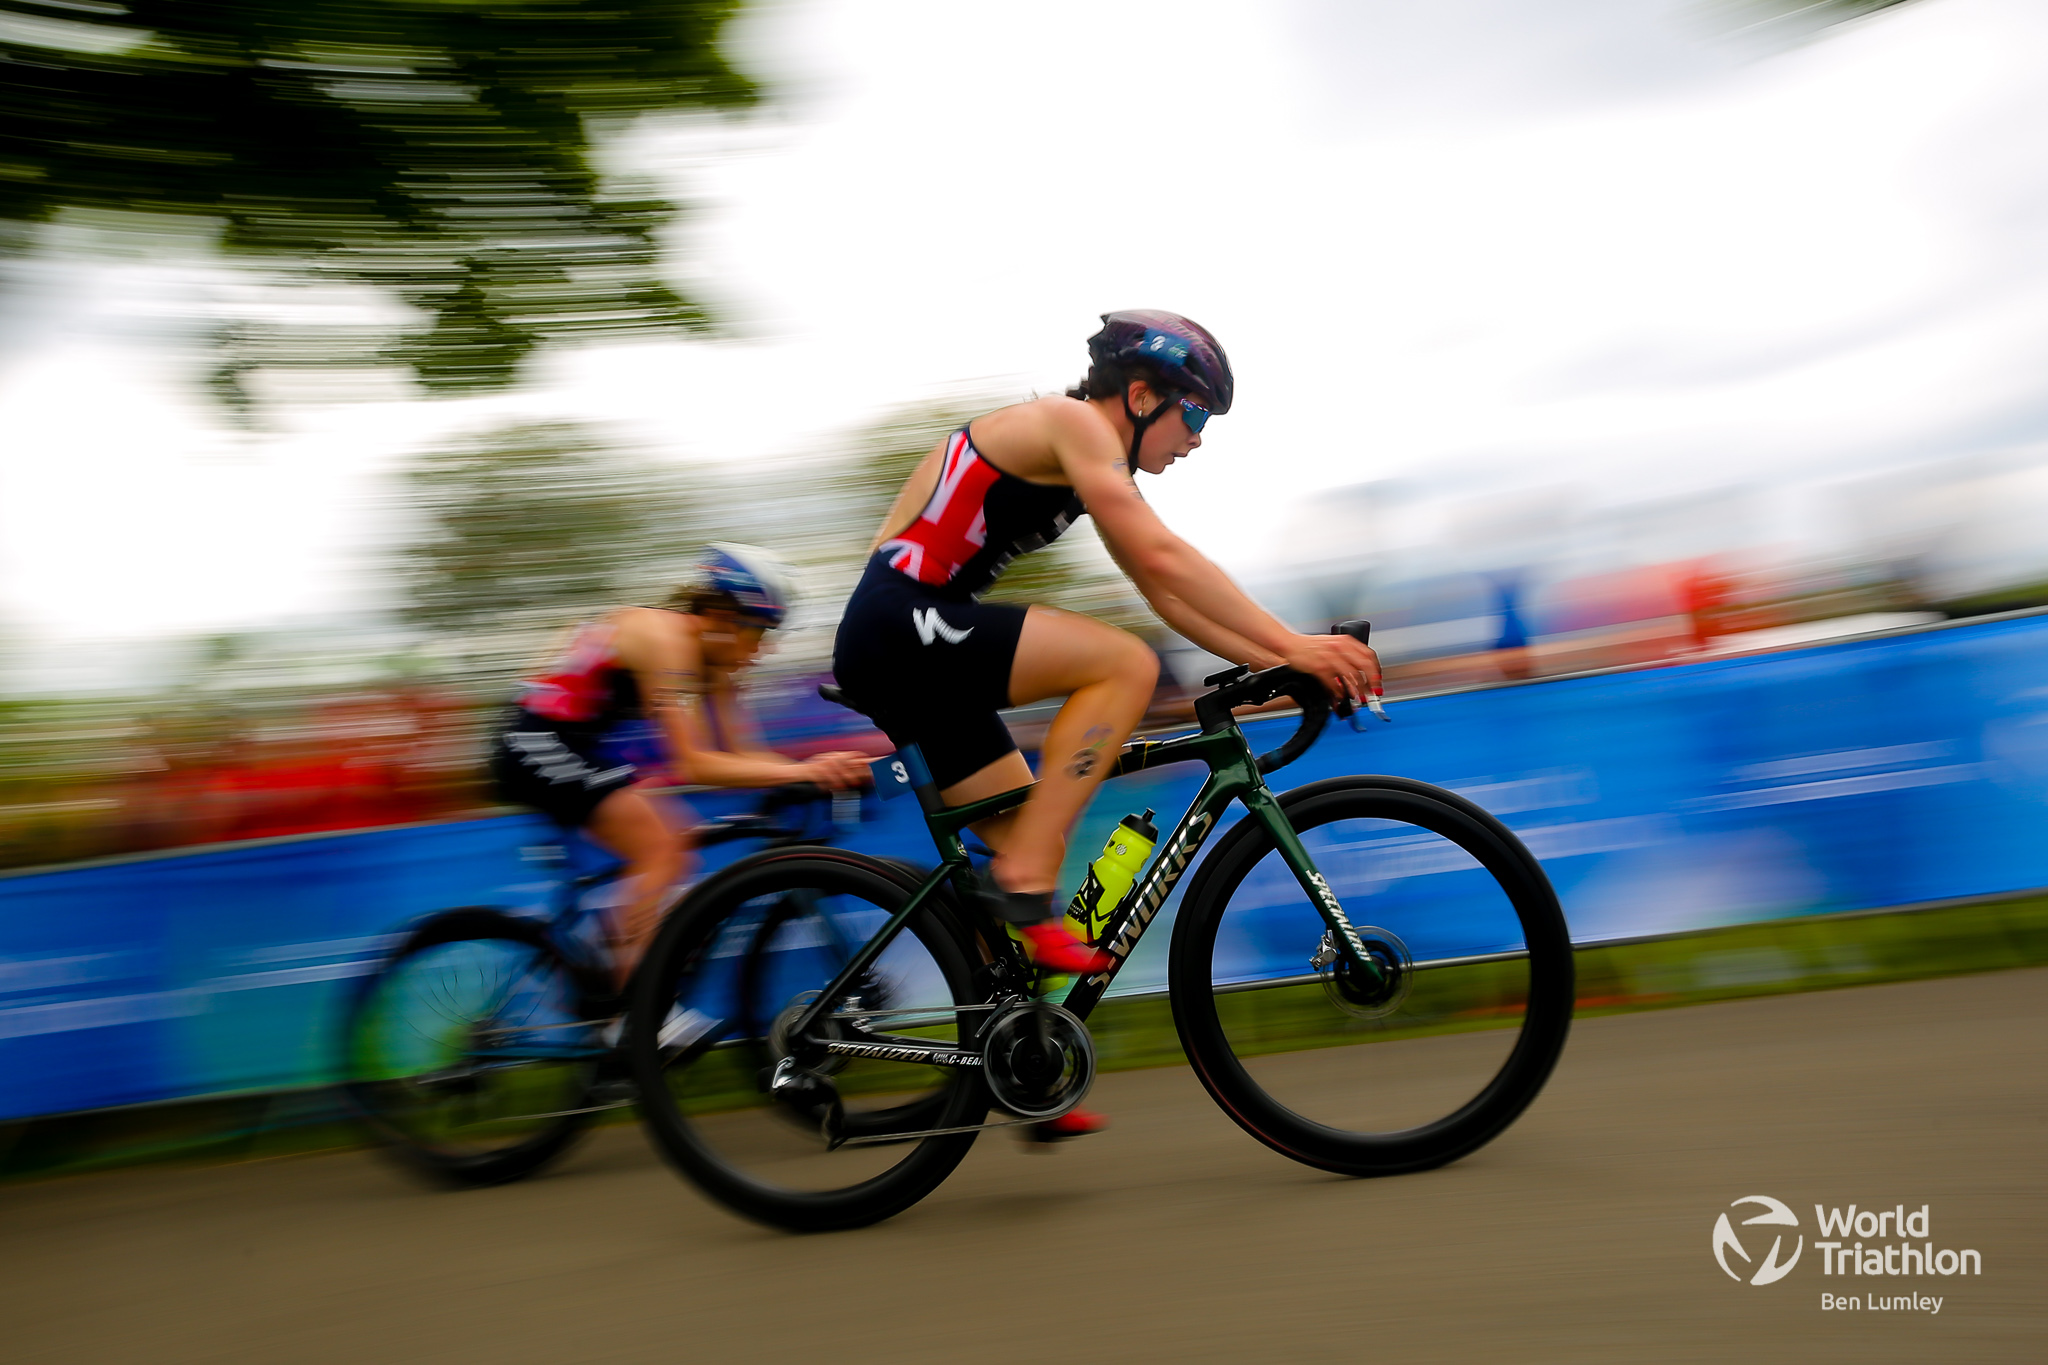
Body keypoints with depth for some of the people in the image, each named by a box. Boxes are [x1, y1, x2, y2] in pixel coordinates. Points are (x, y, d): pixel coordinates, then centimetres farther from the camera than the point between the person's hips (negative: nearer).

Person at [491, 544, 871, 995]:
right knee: (661, 850, -16)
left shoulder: (708, 655, 5)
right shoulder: (663, 635, -22)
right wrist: (799, 771, -30)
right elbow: (692, 764, -27)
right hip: (536, 743, -10)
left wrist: (824, 769, -11)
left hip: (579, 748, 10)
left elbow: (740, 754, 2)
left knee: (676, 839, 8)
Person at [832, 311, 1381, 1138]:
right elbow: (1162, 555, -21)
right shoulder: (1071, 423, -9)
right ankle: (1020, 886, -18)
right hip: (899, 624, -10)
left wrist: (1284, 660, 7)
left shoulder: (1098, 467, 20)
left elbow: (1166, 596, 16)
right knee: (1124, 664, -20)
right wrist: (1290, 644, -21)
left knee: (1036, 845, 9)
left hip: (909, 651, 10)